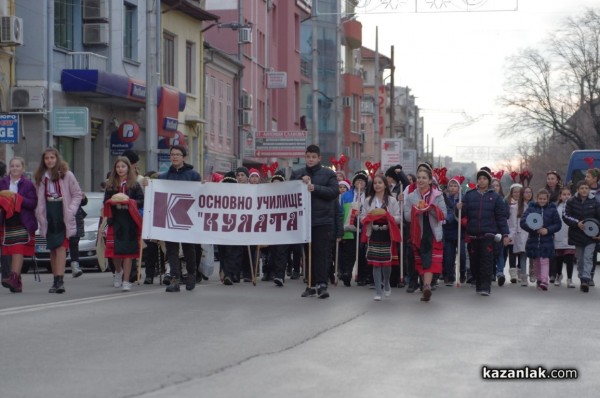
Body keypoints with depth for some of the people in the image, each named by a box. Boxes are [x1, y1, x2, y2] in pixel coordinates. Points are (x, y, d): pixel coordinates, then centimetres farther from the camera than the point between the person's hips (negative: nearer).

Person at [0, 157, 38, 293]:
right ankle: (17, 282, 8)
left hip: (22, 223, -4)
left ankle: (14, 277, -26)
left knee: (18, 251, -15)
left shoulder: (28, 184, 2)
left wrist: (17, 198, -15)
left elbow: (33, 203, -4)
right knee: (11, 252, 4)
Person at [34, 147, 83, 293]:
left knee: (61, 247, -14)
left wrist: (71, 210, -9)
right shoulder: (40, 177, 10)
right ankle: (56, 280, 14)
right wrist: (39, 213, -3)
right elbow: (38, 198, 11)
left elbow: (77, 194, 2)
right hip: (48, 217, 4)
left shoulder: (66, 175, 0)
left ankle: (60, 280, -21)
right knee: (52, 250, 7)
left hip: (63, 216, -4)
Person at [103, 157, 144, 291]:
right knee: (114, 251, 0)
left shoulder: (134, 185, 4)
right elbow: (106, 202, 10)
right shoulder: (110, 185, 11)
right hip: (115, 221, 2)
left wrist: (129, 202, -16)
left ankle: (126, 281, 2)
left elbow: (142, 201, 0)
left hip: (130, 222, -2)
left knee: (128, 251, -4)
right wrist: (113, 201, -11)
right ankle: (118, 271, 31)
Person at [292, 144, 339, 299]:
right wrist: (301, 183, -10)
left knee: (322, 253, -8)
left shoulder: (328, 174, 4)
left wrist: (315, 188, -16)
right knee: (308, 253, 8)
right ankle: (311, 285, 14)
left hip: (323, 220, -3)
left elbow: (334, 191, -7)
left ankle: (322, 284, -9)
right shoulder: (297, 174, 13)